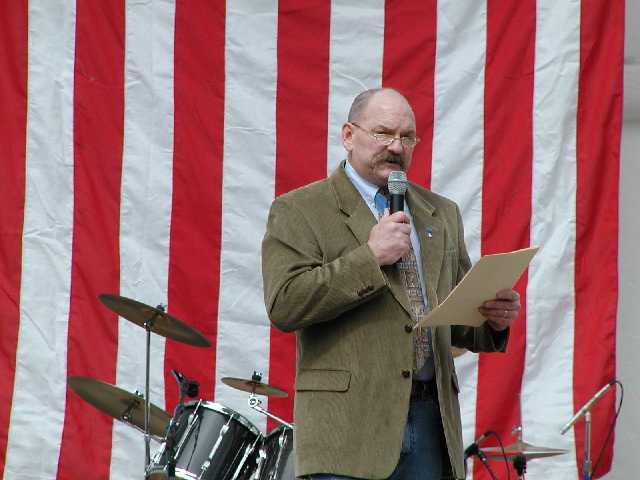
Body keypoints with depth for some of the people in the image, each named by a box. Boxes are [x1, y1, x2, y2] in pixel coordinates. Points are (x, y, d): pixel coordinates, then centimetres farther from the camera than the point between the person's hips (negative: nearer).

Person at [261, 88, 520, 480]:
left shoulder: (442, 213, 20)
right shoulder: (300, 211, 2)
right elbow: (283, 304, -11)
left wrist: (494, 318, 0)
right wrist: (371, 256, -13)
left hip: (432, 418, 5)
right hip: (349, 423, -5)